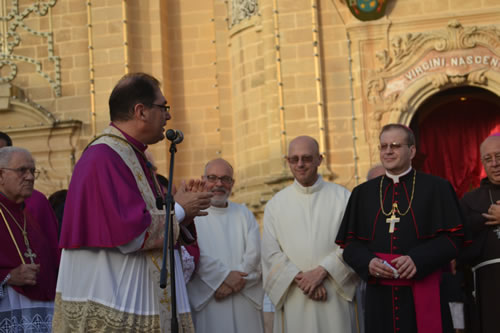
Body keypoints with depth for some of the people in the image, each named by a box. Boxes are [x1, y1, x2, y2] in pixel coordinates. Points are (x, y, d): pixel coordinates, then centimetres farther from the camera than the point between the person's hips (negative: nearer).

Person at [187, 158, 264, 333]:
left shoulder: (244, 214, 14)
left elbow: (254, 254, 2)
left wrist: (232, 283, -11)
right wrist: (225, 276, -14)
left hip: (245, 299, 3)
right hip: (206, 299, -3)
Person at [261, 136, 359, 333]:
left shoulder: (342, 197, 4)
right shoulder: (276, 204, 8)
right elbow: (271, 253, 1)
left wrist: (321, 271, -14)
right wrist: (301, 280, -11)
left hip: (334, 298, -1)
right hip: (294, 300, 1)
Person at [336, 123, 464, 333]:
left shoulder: (436, 188, 4)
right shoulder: (362, 193, 12)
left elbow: (453, 238, -2)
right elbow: (349, 243, 10)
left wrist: (417, 260, -16)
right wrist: (368, 262, -11)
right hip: (380, 298, 2)